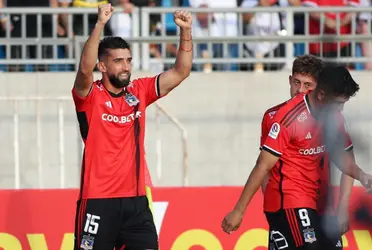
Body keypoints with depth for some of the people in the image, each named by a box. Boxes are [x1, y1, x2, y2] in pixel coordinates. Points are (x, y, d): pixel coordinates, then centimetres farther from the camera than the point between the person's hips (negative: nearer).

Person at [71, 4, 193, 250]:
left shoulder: (139, 92, 8)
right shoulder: (90, 96, -6)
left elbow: (181, 72, 5)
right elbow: (85, 70, -28)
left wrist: (186, 31, -9)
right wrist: (100, 24, -39)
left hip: (135, 200, 4)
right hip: (98, 201, -4)